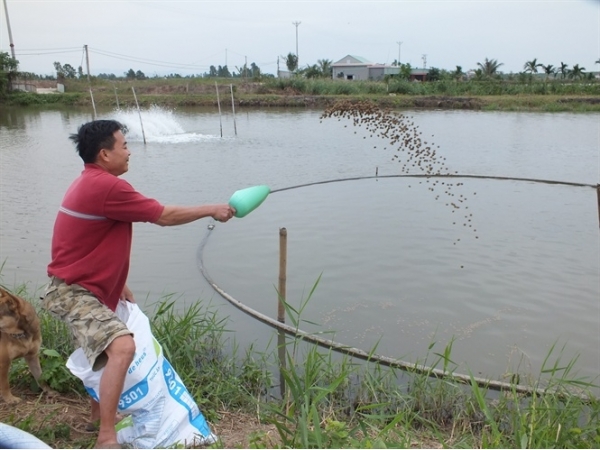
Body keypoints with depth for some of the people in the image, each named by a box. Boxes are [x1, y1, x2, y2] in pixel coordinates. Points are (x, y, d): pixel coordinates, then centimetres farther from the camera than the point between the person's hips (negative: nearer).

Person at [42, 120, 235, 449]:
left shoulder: (90, 183, 11)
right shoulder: (106, 186, -22)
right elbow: (164, 216, -18)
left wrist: (118, 284, 18)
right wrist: (211, 210, -6)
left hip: (81, 287, 11)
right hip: (74, 292, -11)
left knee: (108, 347, 28)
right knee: (122, 347, -27)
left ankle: (100, 411, 47)